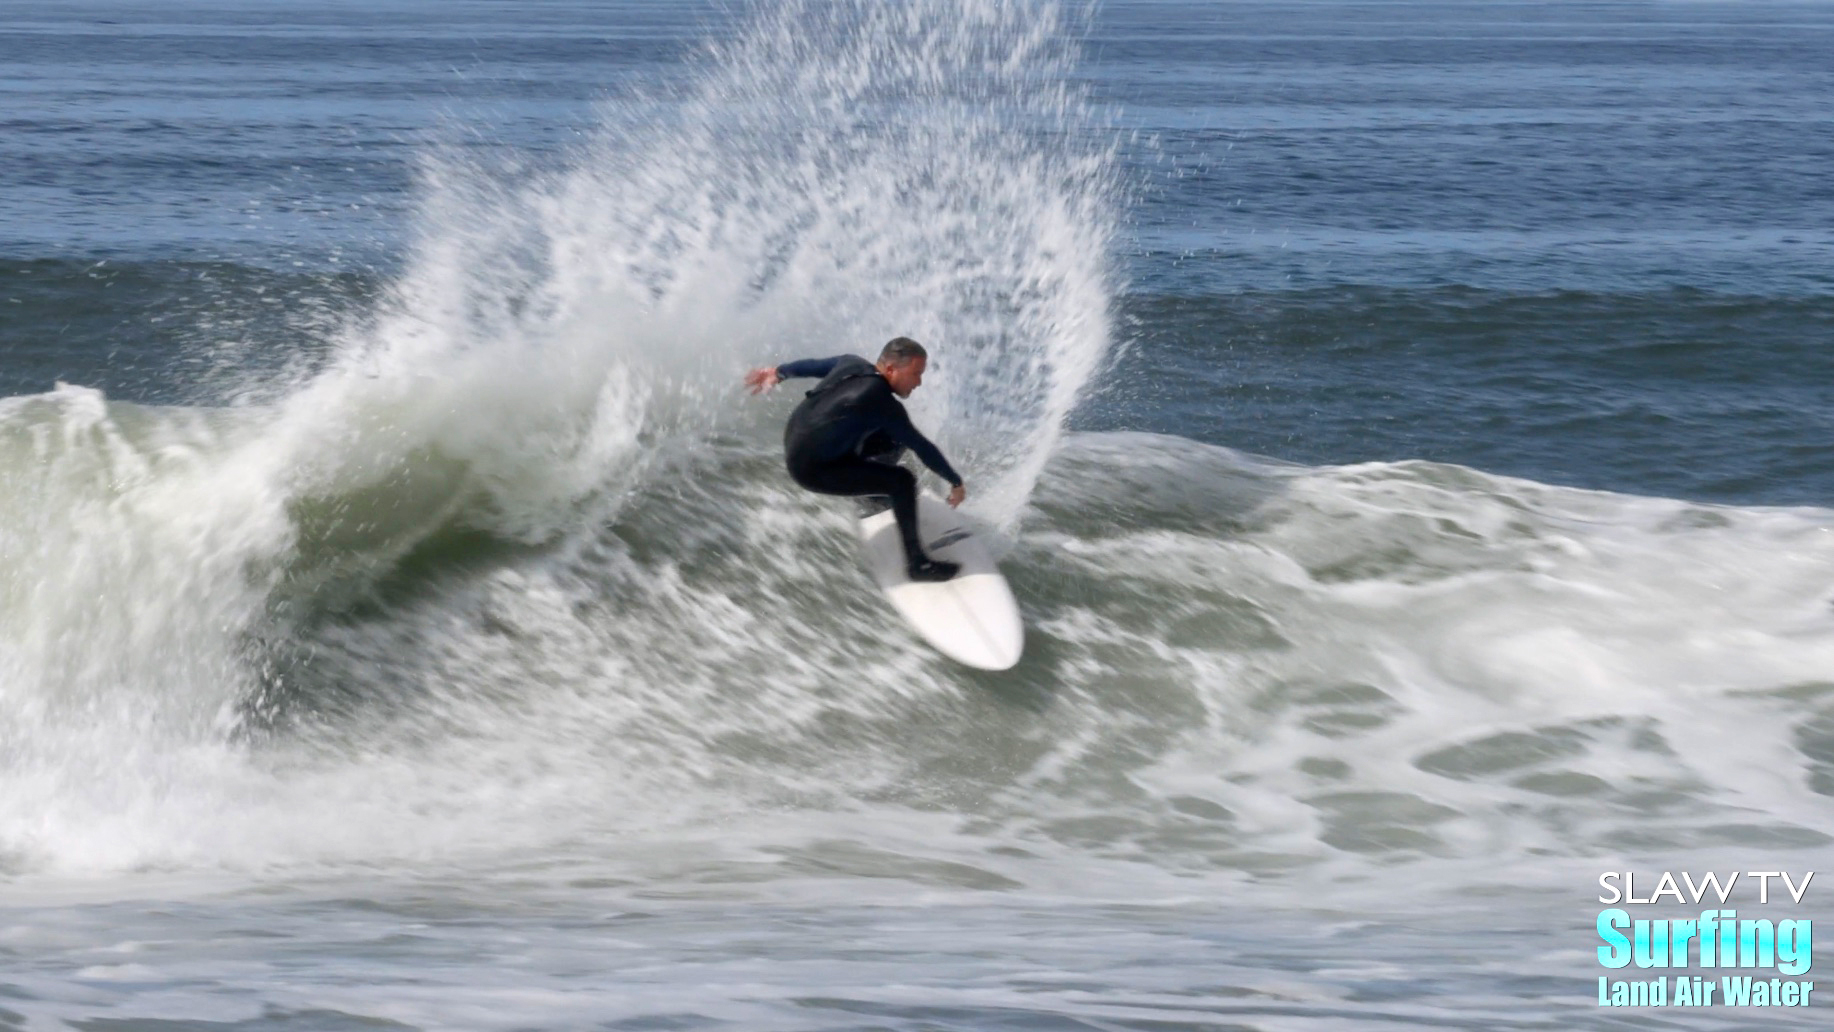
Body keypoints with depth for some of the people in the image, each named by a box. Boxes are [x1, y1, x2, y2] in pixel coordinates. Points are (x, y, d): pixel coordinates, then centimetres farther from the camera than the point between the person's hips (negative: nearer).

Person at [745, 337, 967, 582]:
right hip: (811, 470, -9)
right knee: (902, 481, -15)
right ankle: (917, 563, -11)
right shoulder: (882, 403, -25)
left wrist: (778, 373, 34)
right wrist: (956, 482, -5)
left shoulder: (852, 364, -3)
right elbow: (922, 447, -16)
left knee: (894, 439, 15)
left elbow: (812, 365, 16)